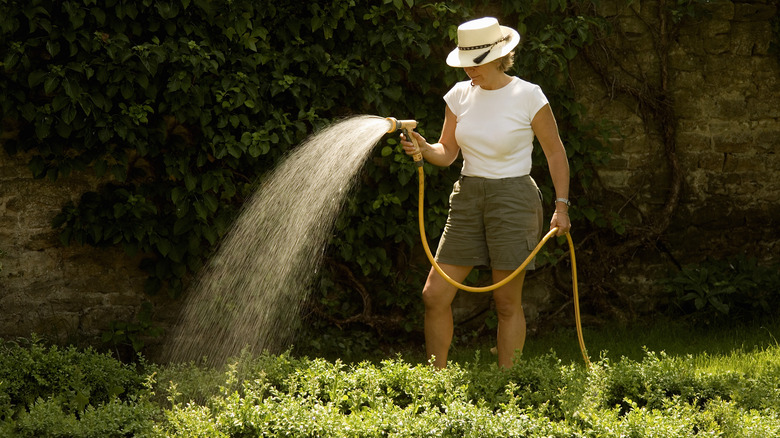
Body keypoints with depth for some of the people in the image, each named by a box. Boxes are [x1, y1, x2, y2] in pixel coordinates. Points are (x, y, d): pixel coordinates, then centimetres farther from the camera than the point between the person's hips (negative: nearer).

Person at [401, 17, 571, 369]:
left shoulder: (528, 96, -8)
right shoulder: (460, 95, 4)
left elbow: (555, 153, -1)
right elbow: (447, 152, 8)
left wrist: (562, 206, -6)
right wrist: (423, 148, -14)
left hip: (513, 199, -5)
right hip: (467, 198, 5)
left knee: (507, 303, -2)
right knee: (435, 294, -1)